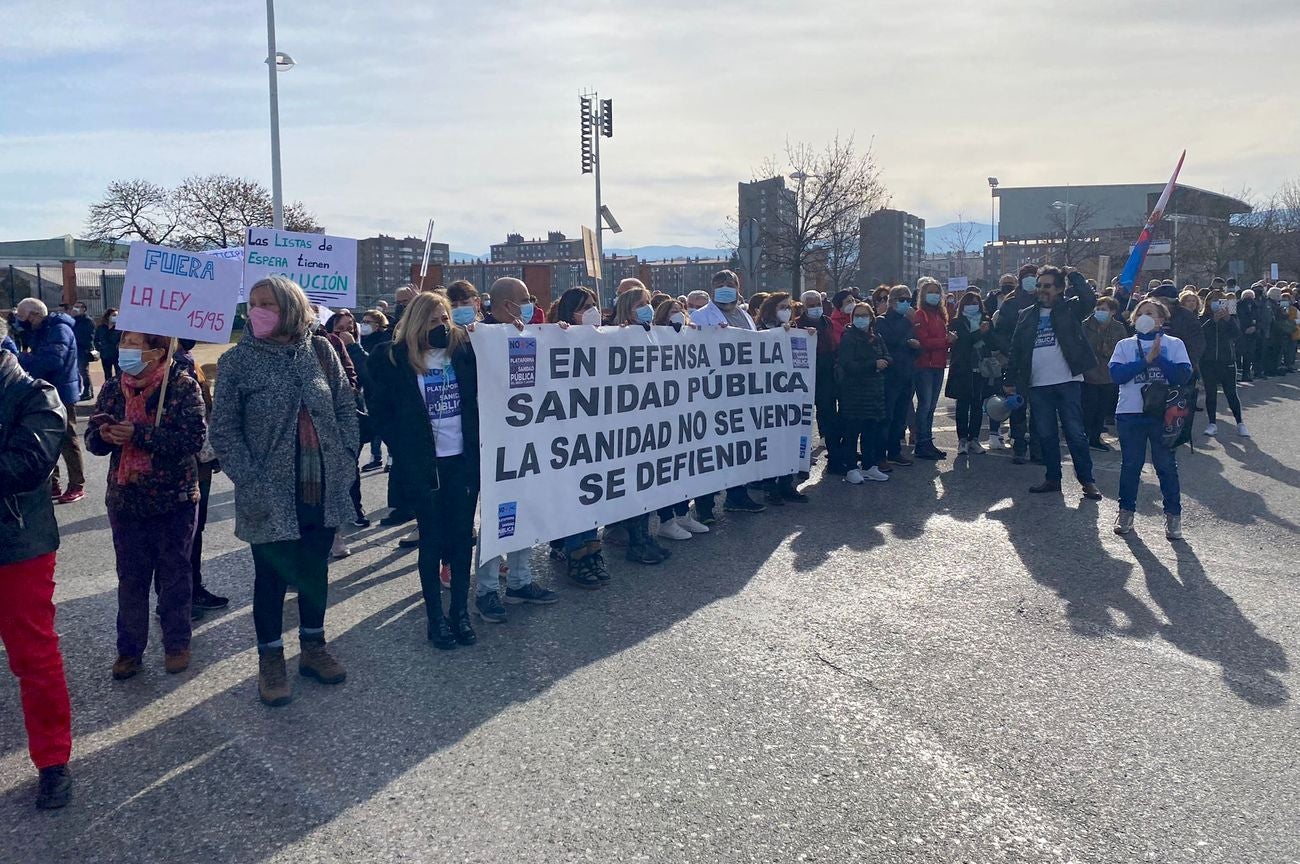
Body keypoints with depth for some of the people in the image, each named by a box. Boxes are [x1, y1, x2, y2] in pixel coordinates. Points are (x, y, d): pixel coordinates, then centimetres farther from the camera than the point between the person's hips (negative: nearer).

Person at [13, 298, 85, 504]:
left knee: (67, 440, -2)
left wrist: (21, 359, -22)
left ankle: (77, 486, 6)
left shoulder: (60, 330, -17)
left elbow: (52, 360, -29)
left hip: (60, 393, -10)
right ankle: (51, 485, 22)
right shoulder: (41, 331, 14)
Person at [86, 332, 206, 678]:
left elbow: (195, 438, -20)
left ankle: (176, 643, 24)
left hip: (175, 500, -3)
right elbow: (92, 438, 7)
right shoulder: (112, 388, 3)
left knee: (174, 574, 10)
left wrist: (140, 434, -26)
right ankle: (130, 648, 23)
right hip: (125, 500, 4)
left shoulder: (183, 387, -10)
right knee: (130, 577, 11)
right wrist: (104, 435, -16)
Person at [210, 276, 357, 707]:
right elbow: (224, 431, -6)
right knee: (272, 577, 9)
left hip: (325, 490, 3)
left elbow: (345, 408, 8)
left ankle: (314, 647, 34)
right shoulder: (237, 361, -6)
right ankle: (270, 660, 25)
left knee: (316, 570, 16)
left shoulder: (320, 351, 1)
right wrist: (251, 484, -14)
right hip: (272, 495, -3)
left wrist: (345, 459, -2)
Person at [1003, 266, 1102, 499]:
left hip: (1067, 381, -3)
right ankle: (1053, 478, 19)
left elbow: (1090, 299, -18)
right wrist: (1010, 380, 8)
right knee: (1045, 434, 9)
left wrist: (1073, 275, -12)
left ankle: (1087, 480, 7)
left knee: (1076, 433, -1)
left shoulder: (1069, 309, 3)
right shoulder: (1027, 315, 11)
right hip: (1038, 385, 4)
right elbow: (1016, 349, 11)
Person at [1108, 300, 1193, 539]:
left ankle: (1173, 515, 13)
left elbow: (1183, 375, -6)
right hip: (1130, 413, 1)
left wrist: (1158, 358, -14)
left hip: (1163, 413, -1)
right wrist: (1146, 359, -13)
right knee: (1130, 464, 8)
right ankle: (1126, 511, 20)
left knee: (1166, 464, 4)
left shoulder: (1174, 344, 6)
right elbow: (1117, 374, -8)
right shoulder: (1125, 345, 8)